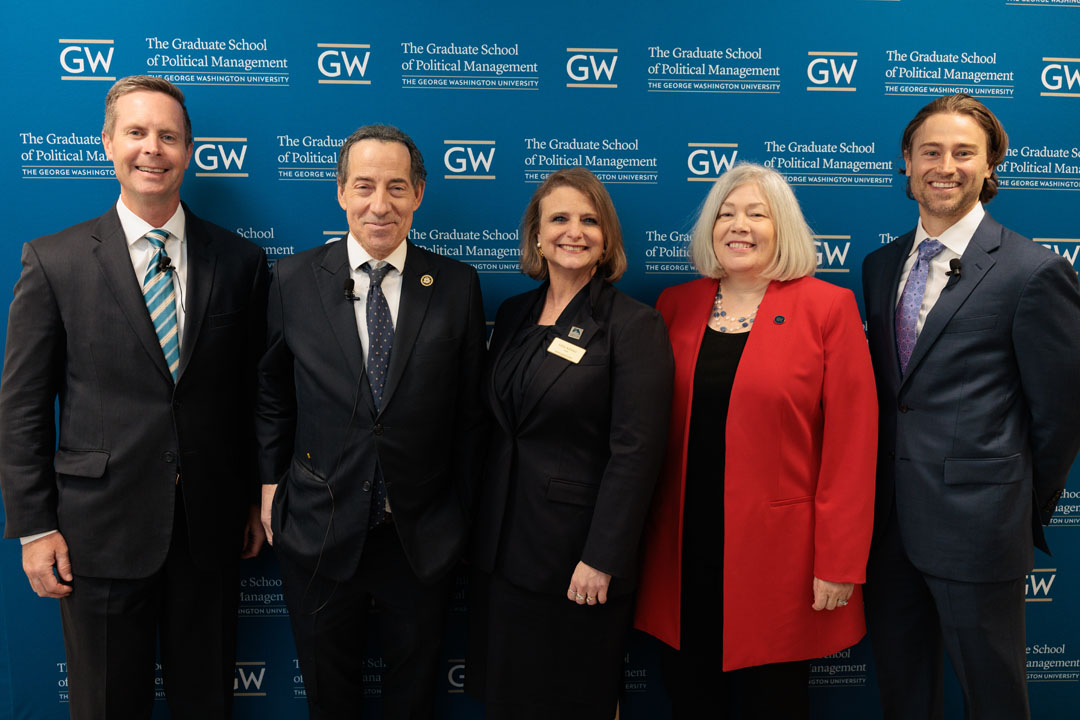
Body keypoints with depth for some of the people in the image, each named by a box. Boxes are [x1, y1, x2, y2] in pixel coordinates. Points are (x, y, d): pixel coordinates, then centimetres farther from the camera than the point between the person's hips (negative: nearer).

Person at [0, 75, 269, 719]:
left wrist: (258, 501, 7)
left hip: (211, 527, 2)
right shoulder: (54, 261, -3)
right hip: (101, 528, -1)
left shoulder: (240, 262, 1)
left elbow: (255, 393, 5)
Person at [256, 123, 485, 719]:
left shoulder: (457, 285, -6)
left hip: (422, 536, 0)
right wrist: (272, 482, 4)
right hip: (319, 531, 1)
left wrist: (462, 512, 2)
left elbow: (469, 408, -1)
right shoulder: (294, 280, -5)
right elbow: (272, 394, 6)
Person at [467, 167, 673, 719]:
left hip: (576, 554, -5)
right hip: (502, 548, 6)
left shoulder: (634, 325, -11)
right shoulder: (514, 315, 7)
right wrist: (480, 532, 11)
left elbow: (635, 451, -16)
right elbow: (498, 425, 12)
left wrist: (601, 559, -18)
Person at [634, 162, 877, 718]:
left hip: (777, 557, -3)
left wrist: (839, 564, -9)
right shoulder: (675, 306, 6)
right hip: (682, 553, 3)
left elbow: (851, 444, -6)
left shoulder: (827, 307, -4)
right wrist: (641, 539, 6)